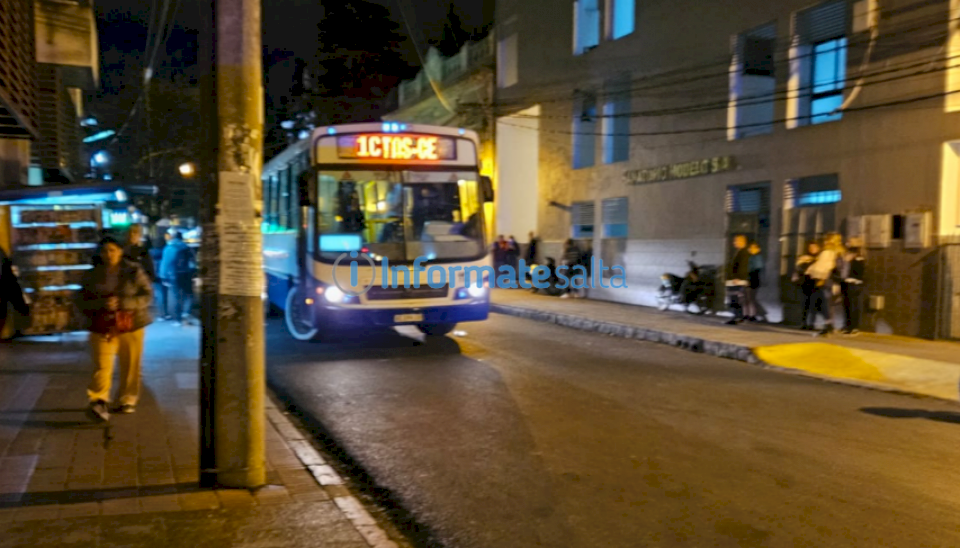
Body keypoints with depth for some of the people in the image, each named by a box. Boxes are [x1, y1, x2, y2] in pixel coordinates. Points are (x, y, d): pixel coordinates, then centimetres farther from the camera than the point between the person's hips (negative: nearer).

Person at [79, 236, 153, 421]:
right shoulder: (92, 275, 4)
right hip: (103, 328, 0)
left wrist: (122, 303, -20)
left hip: (131, 326, 0)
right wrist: (102, 304, -18)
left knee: (130, 366, 7)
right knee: (102, 366, -14)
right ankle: (99, 402, -17)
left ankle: (128, 400, 22)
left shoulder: (134, 271, -2)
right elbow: (83, 302, 3)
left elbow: (147, 296, -7)